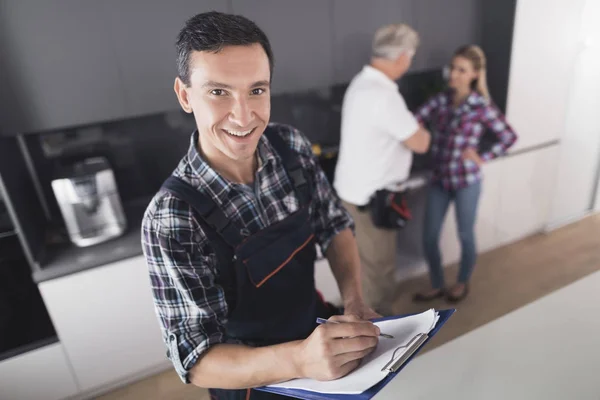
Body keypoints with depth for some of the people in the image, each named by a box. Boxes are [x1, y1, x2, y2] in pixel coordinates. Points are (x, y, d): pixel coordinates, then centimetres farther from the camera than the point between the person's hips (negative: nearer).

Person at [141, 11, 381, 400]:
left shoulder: (292, 146, -16)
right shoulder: (172, 219, -30)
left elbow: (335, 226, -5)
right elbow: (196, 359, -27)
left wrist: (354, 301, -19)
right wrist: (299, 358, -43)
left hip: (317, 329, 5)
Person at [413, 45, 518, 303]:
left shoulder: (481, 106, -8)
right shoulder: (440, 100, 1)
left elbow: (509, 137, 0)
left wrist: (483, 159, -7)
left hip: (466, 182, -3)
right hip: (439, 180, 3)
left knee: (465, 236, 13)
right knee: (429, 238, 7)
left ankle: (463, 283, 39)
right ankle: (437, 286, 31)